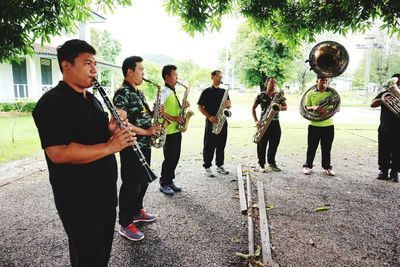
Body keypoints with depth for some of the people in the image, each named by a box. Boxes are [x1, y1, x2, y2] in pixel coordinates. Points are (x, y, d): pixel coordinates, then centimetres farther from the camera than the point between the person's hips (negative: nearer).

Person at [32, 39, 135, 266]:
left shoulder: (92, 99, 11)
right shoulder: (52, 102, -17)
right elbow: (58, 153, -27)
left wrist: (113, 129, -6)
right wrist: (110, 147, -28)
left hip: (106, 191, 8)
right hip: (78, 199, -8)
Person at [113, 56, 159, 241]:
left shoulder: (139, 92, 13)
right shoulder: (122, 93, -16)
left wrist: (154, 115, 2)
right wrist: (146, 132, -21)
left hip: (144, 145, 9)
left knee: (142, 181, 19)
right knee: (130, 184, 1)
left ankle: (137, 211, 38)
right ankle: (125, 225, 15)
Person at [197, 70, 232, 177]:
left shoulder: (223, 91, 14)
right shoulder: (207, 91, -1)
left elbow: (229, 105, 17)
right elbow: (200, 107, -4)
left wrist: (228, 104, -8)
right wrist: (210, 117, -15)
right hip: (211, 122, -5)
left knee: (221, 145, 10)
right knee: (209, 145, -1)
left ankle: (220, 165, 21)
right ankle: (207, 167, 8)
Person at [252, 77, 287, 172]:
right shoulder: (261, 95, 0)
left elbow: (285, 107, 8)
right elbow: (253, 108, 2)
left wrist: (279, 108, -15)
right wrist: (256, 121, -8)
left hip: (275, 123, 3)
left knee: (274, 144, 9)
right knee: (262, 145, 0)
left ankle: (272, 163, 24)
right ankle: (261, 164, 11)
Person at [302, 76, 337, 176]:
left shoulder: (332, 93, 3)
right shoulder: (311, 93, 3)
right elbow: (305, 107, 1)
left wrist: (329, 110, -19)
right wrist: (313, 108, -21)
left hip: (328, 125, 1)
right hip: (314, 125, 0)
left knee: (327, 148, 9)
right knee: (311, 147, 6)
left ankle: (327, 166, 23)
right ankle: (308, 165, 19)